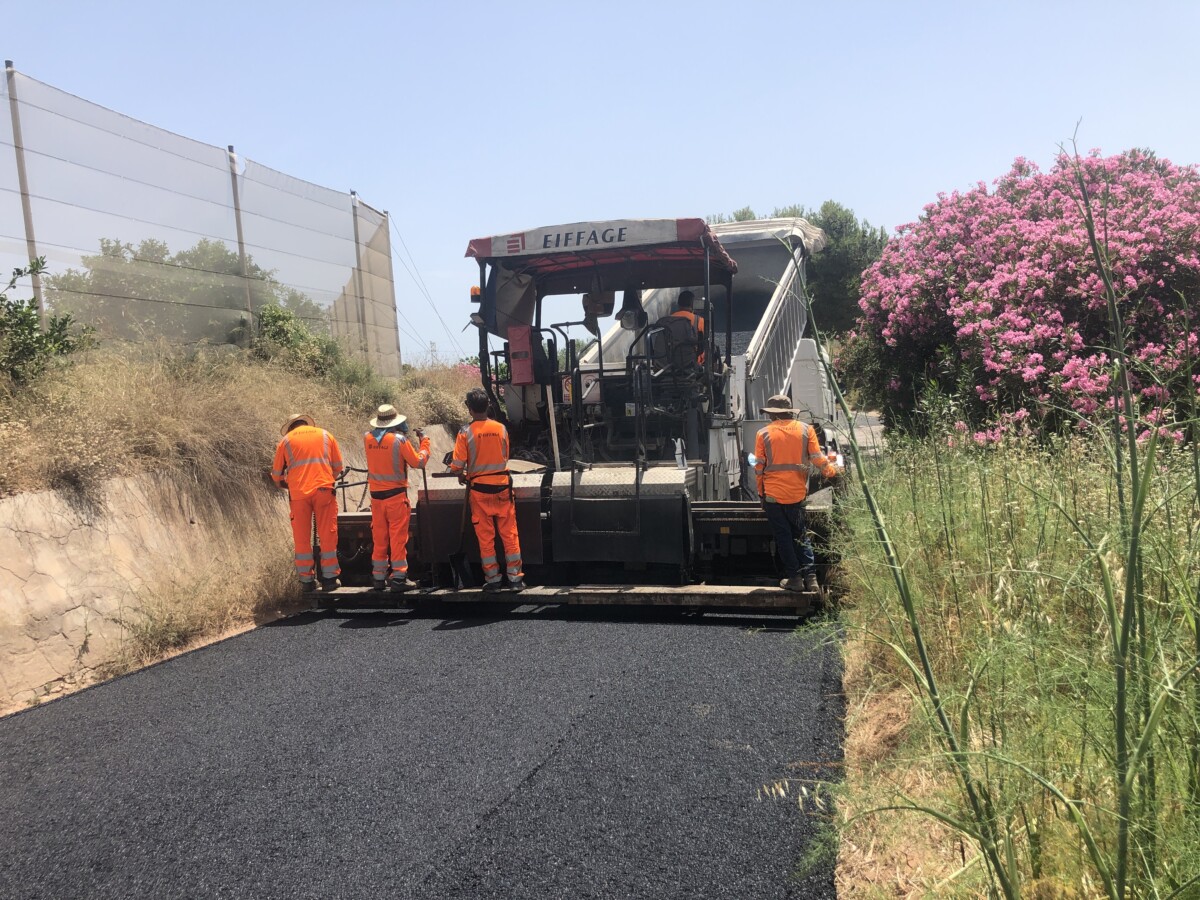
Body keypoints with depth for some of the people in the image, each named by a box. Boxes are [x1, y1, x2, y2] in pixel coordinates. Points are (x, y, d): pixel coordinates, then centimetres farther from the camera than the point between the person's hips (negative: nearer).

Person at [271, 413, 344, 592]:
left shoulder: (286, 440, 13)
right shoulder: (325, 435, 16)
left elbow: (277, 475, 15)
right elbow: (338, 467, 14)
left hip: (299, 494, 0)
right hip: (324, 490, 0)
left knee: (302, 538, 9)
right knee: (327, 536, 5)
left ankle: (307, 580, 12)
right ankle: (329, 578, 7)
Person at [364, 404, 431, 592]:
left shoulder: (367, 438, 1)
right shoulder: (399, 439, -13)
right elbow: (418, 462, -7)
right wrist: (424, 441, 7)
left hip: (376, 495, 5)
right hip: (396, 494, -5)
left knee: (379, 537, 12)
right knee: (398, 537, 0)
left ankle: (379, 577, 17)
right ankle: (398, 578, 0)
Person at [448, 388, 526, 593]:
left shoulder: (466, 432, -10)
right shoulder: (501, 428, -3)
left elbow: (457, 465, -10)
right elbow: (505, 457, 7)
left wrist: (462, 476, 10)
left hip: (479, 488, -1)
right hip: (502, 485, 1)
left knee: (485, 536, 7)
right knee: (509, 533, 7)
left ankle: (492, 579, 12)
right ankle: (515, 577, 9)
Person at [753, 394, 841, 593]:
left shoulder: (763, 433, -4)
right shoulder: (806, 429, 0)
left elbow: (759, 467, -3)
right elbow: (817, 459, -1)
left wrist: (761, 493, 7)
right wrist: (832, 470, 18)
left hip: (773, 494, -2)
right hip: (798, 493, 2)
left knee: (783, 536, 8)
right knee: (801, 535, 15)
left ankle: (794, 577, 10)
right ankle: (810, 576, 9)